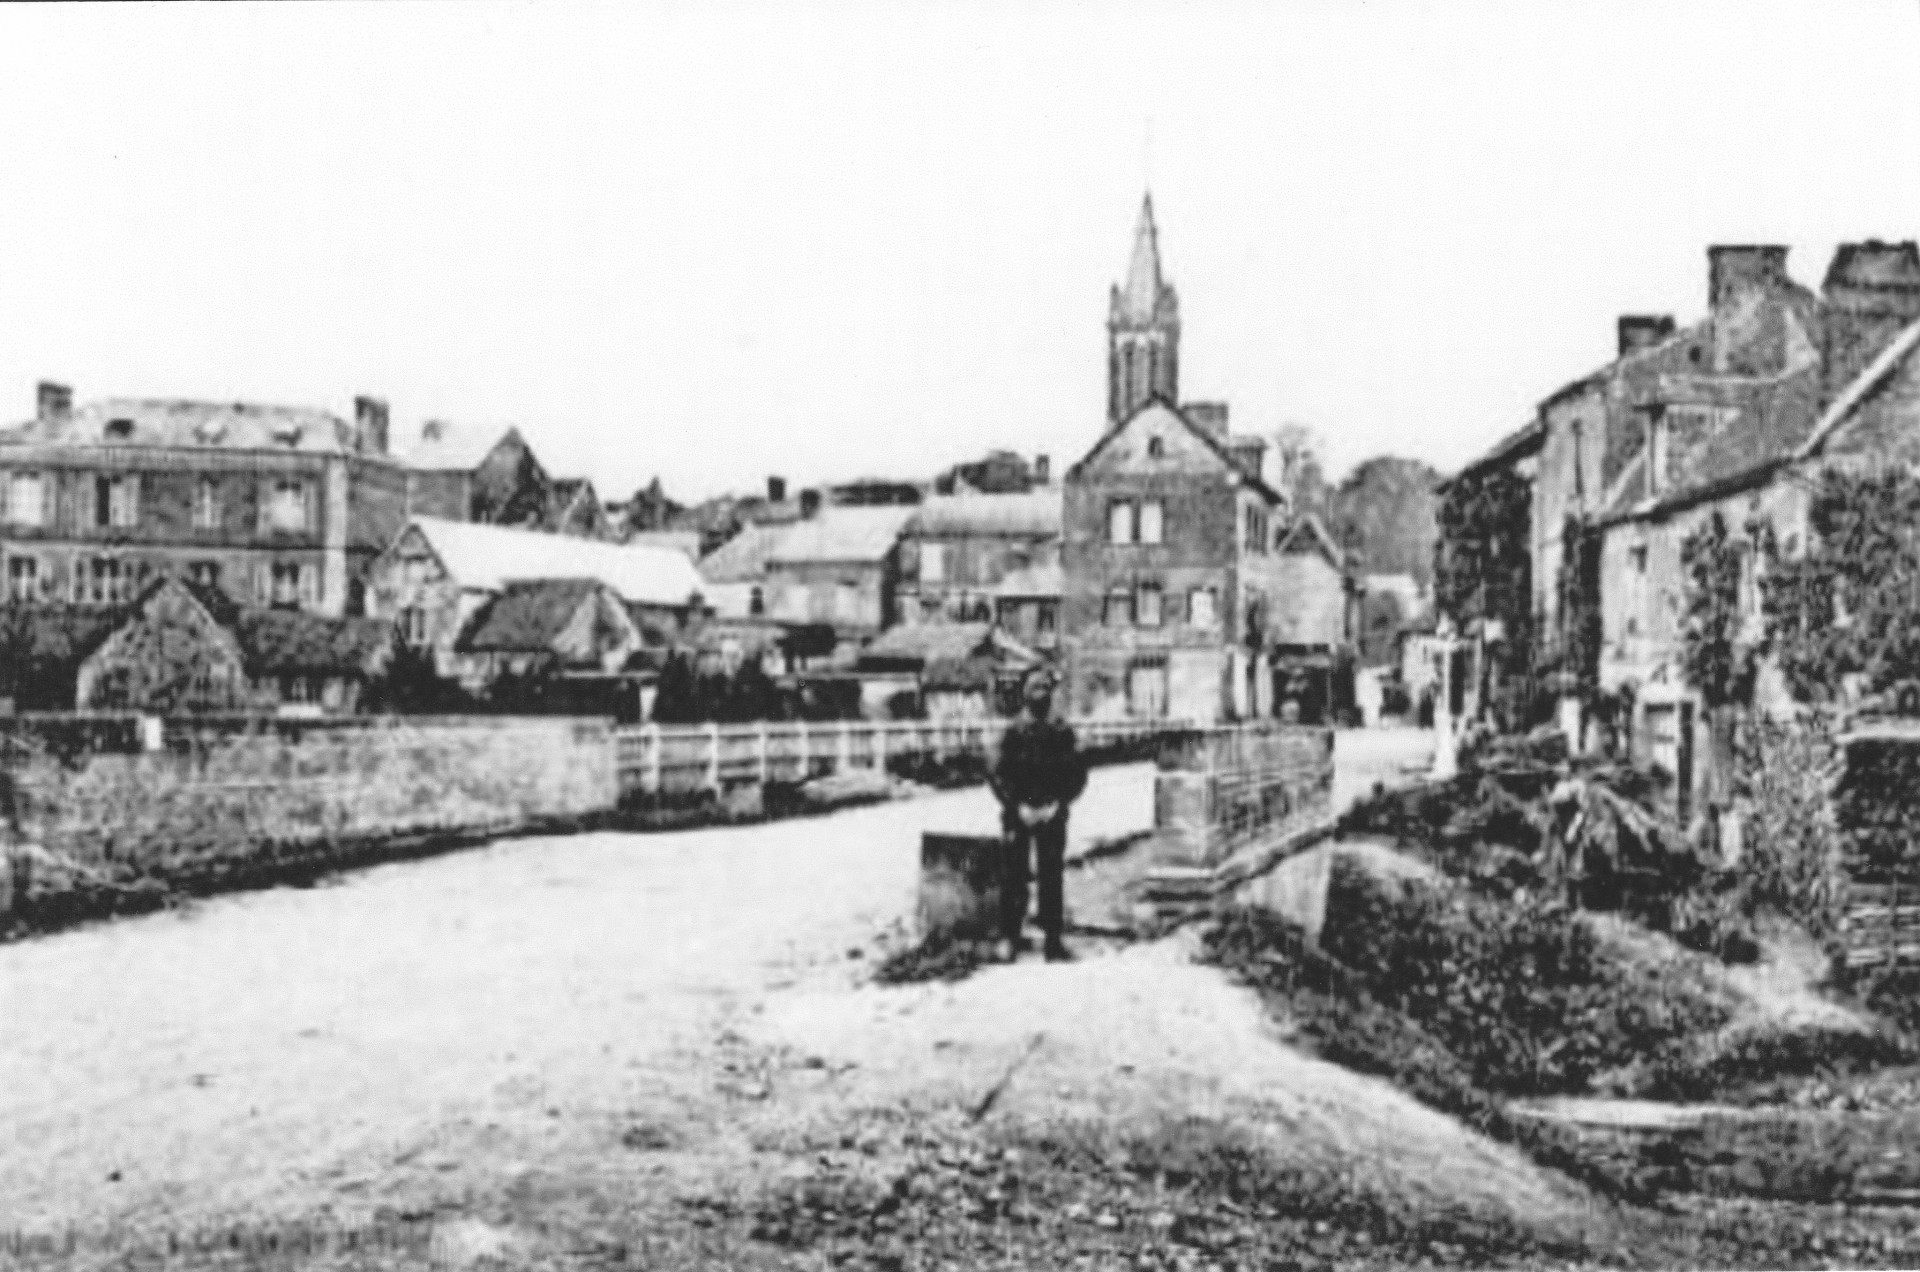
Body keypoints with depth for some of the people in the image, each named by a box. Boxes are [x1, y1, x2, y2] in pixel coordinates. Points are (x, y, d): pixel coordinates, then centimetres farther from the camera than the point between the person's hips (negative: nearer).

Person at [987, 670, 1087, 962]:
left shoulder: (1062, 735, 4)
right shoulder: (1014, 734, 1)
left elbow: (1078, 774, 4)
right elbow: (997, 775, -1)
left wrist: (1057, 804, -8)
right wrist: (1019, 806, -10)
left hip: (1052, 815, 1)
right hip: (1019, 816, -1)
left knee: (1051, 878, 1)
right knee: (1013, 876, -2)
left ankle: (1053, 940, 3)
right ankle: (1010, 937, 4)